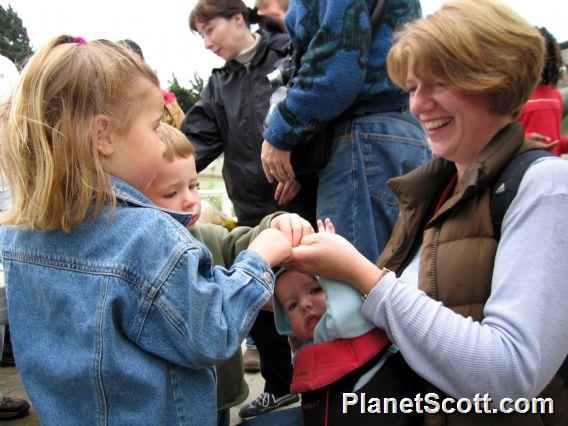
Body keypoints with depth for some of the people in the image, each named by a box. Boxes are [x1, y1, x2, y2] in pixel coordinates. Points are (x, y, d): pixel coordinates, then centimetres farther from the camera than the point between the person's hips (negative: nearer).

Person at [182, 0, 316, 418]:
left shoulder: (291, 56, -1)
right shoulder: (219, 85, 14)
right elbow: (197, 140, 4)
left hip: (302, 200, -5)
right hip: (253, 208, 5)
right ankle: (280, 387, 29)